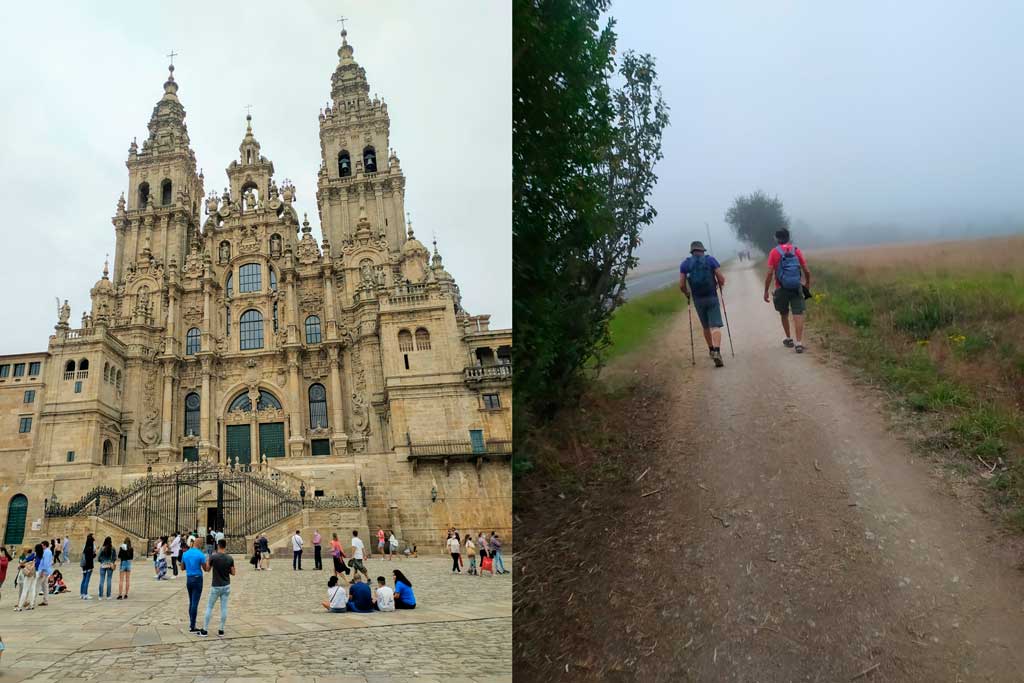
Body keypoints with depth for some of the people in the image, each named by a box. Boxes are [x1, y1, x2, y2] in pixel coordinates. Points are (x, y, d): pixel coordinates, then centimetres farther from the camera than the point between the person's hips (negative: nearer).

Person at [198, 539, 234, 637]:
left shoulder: (213, 557, -13)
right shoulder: (230, 558, -6)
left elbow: (207, 569, 2)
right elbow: (233, 573, 1)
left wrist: (209, 560, 15)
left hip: (216, 586, -2)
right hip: (226, 586, 2)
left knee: (209, 607, 9)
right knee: (224, 608, 7)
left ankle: (204, 630, 11)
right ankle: (221, 630, 10)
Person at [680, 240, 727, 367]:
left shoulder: (685, 264, 4)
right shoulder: (711, 260, 1)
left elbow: (681, 286, 0)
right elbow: (721, 279, -4)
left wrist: (687, 294, 19)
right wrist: (719, 286, 18)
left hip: (697, 299, 2)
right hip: (712, 297, -2)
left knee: (706, 326, 19)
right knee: (715, 326, -5)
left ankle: (711, 350, 32)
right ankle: (716, 351, -23)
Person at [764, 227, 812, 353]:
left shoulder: (774, 252, -4)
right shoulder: (796, 250, 3)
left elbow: (770, 273, -9)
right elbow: (806, 271, 3)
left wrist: (766, 291, -2)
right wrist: (807, 282, 22)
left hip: (781, 289, 0)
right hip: (796, 288, 1)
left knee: (784, 314, 18)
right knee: (798, 315, -3)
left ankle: (788, 339, 30)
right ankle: (799, 343, -12)